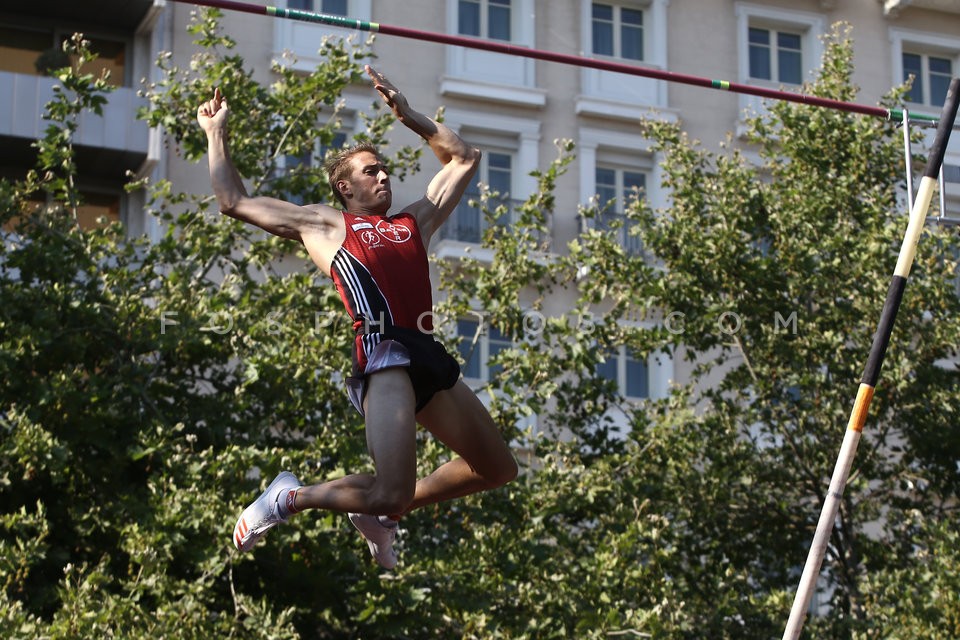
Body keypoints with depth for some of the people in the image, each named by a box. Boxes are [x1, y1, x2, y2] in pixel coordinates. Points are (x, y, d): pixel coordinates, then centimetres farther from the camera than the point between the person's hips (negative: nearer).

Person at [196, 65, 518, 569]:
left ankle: (382, 515, 21)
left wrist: (408, 116, 36)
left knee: (497, 469, 7)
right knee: (391, 492, -20)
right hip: (383, 352, -7)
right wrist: (216, 133, 30)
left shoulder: (415, 221, 30)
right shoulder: (325, 224, 18)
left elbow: (464, 159, 40)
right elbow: (234, 201, 23)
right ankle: (291, 497, 7)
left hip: (429, 356, 7)